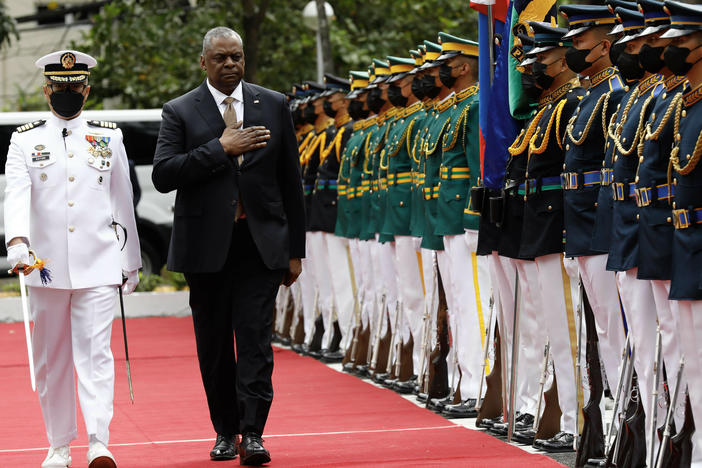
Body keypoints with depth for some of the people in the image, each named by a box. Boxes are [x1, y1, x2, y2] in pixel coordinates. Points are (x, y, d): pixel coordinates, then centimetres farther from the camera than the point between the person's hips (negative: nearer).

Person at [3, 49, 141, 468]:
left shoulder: (109, 137, 8)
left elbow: (124, 203, 14)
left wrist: (132, 262, 16)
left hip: (98, 266, -1)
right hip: (47, 268, 1)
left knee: (95, 352, -10)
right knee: (51, 360, 8)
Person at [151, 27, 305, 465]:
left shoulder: (274, 105, 8)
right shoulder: (180, 112, 3)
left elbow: (291, 181, 10)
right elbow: (163, 175, -10)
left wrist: (295, 248, 6)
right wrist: (220, 148, -15)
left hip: (261, 244, 0)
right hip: (206, 246, 0)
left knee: (255, 338, -8)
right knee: (214, 344, 6)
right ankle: (225, 432, 18)